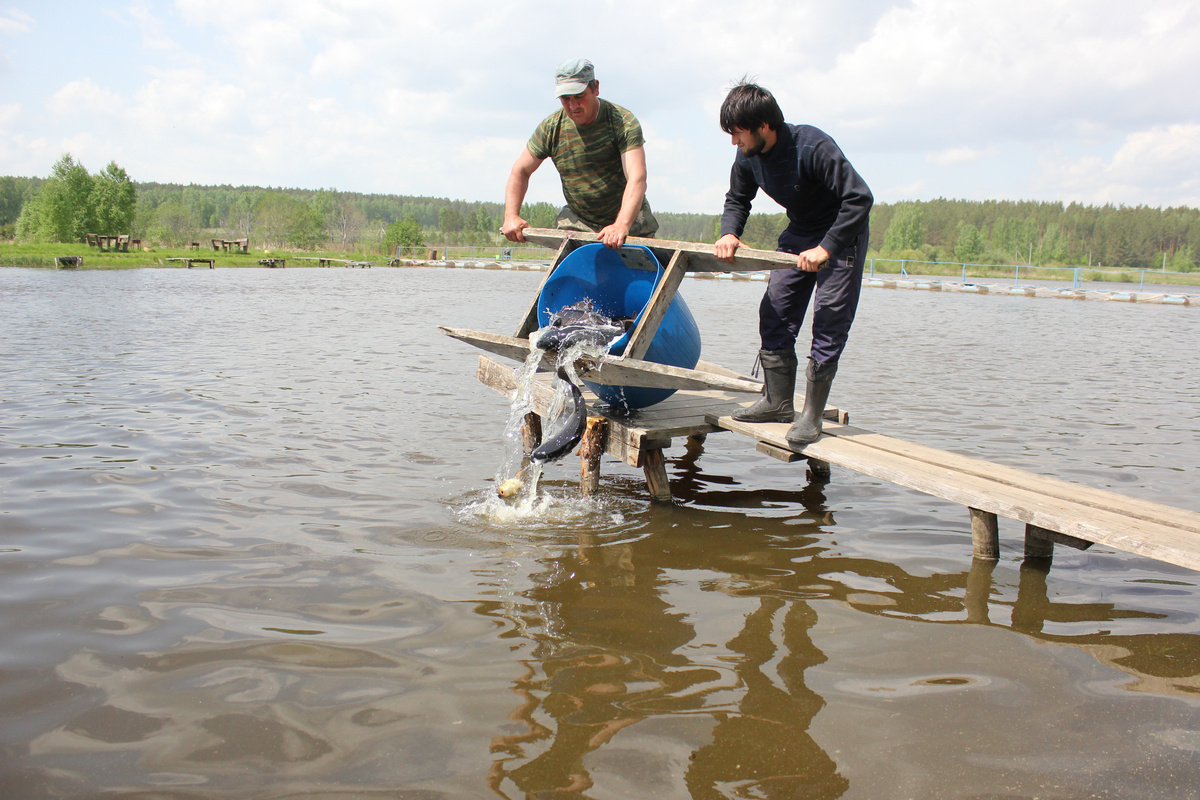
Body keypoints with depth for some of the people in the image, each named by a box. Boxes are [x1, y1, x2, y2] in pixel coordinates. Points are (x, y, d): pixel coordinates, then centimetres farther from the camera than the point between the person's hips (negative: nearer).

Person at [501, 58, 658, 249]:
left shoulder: (623, 122, -17)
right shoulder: (551, 128, -5)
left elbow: (636, 179, -30)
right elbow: (520, 171, 6)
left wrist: (622, 225, -46)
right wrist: (511, 215, -10)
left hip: (629, 220, -2)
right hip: (577, 224, 2)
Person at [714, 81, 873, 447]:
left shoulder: (813, 147, -30)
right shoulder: (748, 156, -9)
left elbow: (860, 198, -32)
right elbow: (737, 199, 10)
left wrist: (826, 249, -34)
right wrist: (729, 233, -11)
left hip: (841, 234, -7)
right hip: (798, 233, 7)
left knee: (829, 323, -10)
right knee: (774, 314, 2)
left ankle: (811, 415, -4)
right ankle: (778, 402, 13)